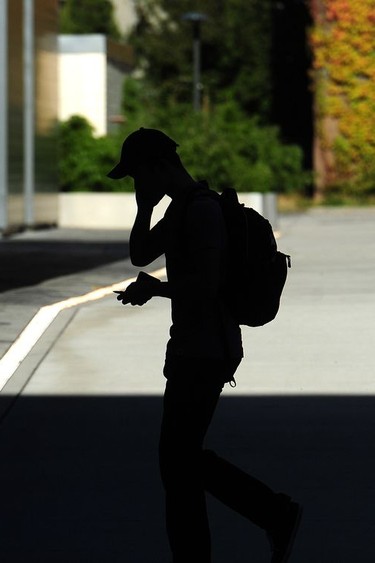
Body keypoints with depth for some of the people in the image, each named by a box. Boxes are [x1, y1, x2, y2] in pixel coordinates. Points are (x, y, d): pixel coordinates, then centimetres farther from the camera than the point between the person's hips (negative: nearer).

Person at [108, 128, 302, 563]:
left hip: (204, 355, -11)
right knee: (184, 457, 15)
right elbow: (140, 255, 19)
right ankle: (277, 516, 18)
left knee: (178, 462, -2)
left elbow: (205, 286, -26)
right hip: (192, 349, 11)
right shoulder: (182, 208, 14)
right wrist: (145, 205, 5)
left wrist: (153, 288, -12)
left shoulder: (202, 209, -18)